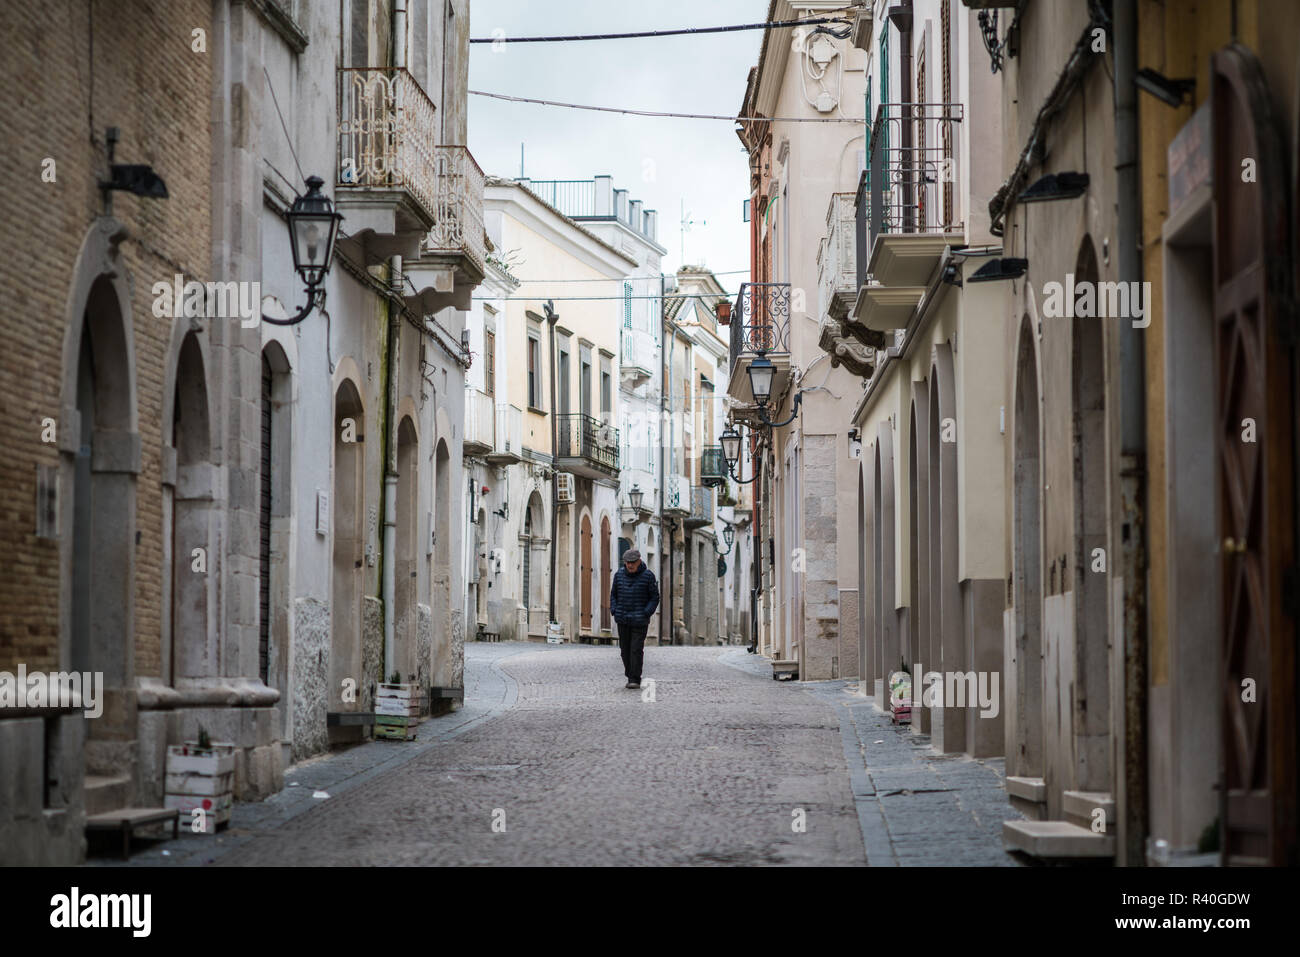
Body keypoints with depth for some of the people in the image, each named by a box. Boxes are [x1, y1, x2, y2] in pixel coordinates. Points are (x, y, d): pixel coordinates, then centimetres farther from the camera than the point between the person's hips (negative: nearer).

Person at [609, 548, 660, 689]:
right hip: (623, 620, 4)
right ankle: (630, 676, 17)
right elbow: (613, 594, 17)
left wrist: (646, 613, -11)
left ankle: (635, 680, -7)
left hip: (639, 621, -4)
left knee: (636, 649, -10)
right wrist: (614, 611, 3)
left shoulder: (648, 576, -4)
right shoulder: (619, 574, 6)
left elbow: (654, 597, 0)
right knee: (625, 649, 5)